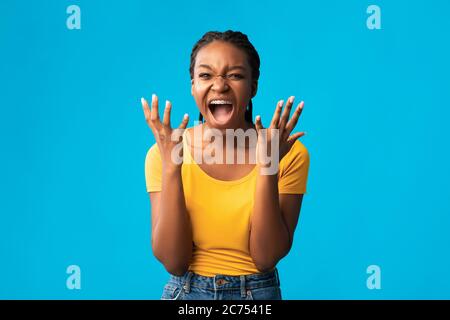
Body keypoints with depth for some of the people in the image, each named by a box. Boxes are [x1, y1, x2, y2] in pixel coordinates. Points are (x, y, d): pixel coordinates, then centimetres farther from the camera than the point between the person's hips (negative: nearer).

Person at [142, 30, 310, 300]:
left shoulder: (290, 153, -13)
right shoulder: (163, 153, -11)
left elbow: (266, 258, -16)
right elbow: (172, 261, -16)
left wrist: (267, 167, -27)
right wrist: (170, 167, -25)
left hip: (259, 292, 0)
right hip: (185, 291, 1)